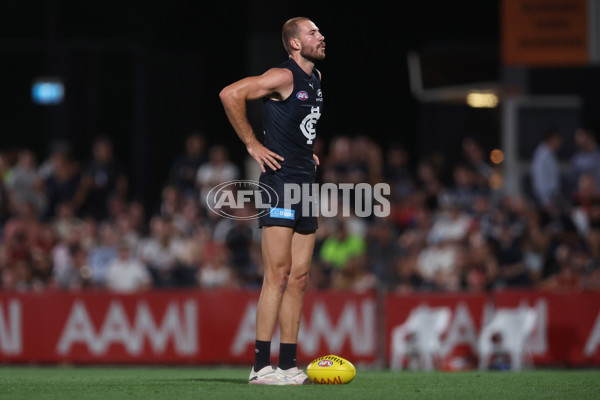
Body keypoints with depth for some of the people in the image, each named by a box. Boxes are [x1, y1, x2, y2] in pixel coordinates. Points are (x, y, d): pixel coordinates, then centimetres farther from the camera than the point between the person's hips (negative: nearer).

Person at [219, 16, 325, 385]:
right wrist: (252, 144, -14)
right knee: (278, 275, -12)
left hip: (306, 184, 9)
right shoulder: (284, 77, -12)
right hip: (280, 180, -9)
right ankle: (262, 366, -12)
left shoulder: (316, 78, 15)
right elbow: (231, 95, -18)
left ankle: (288, 364, 9)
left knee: (299, 278, 7)